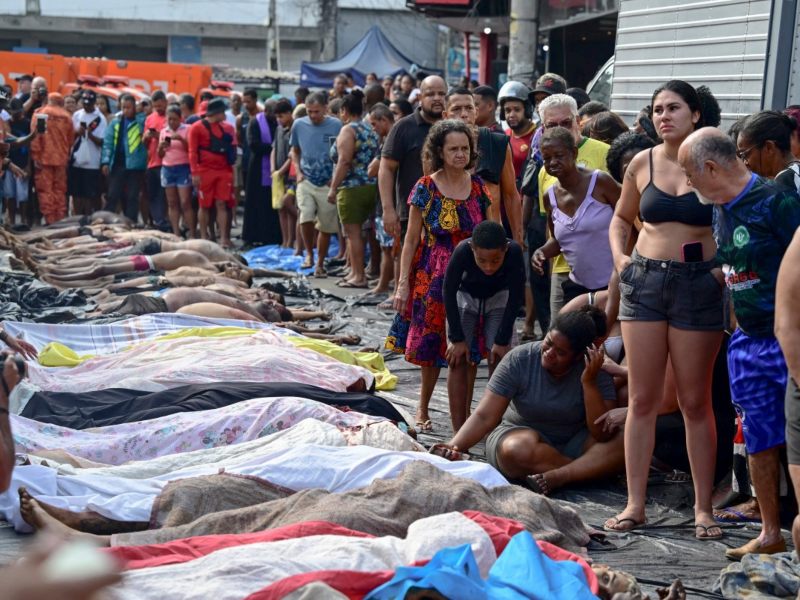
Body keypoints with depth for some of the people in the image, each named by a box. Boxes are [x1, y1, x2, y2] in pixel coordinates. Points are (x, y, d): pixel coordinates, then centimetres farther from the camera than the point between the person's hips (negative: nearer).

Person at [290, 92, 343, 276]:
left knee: (326, 226, 5)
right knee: (305, 217, -20)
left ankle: (320, 264, 21)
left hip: (328, 183, -1)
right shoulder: (299, 125, 1)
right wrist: (298, 171, 1)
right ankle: (309, 253, 4)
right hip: (306, 181, 1)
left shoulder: (336, 126, -7)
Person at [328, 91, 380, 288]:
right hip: (372, 187, 8)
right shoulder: (371, 130, 15)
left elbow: (344, 161, -18)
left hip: (352, 188, -8)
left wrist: (333, 187, -15)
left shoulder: (348, 130, -9)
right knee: (355, 231, 16)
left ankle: (359, 276, -3)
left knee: (353, 232, -3)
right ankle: (355, 272, 18)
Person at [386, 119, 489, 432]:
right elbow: (411, 239, -3)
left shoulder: (477, 186, 4)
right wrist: (402, 282, -7)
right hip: (432, 276, -2)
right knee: (432, 344, 4)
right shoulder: (426, 187, -5)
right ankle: (423, 408, 22)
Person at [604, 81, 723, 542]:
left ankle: (704, 509, 13)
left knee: (696, 402, 4)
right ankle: (636, 504, 12)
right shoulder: (643, 163, 6)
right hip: (645, 280, 3)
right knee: (642, 400, 5)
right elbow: (622, 217, 20)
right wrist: (619, 255, 4)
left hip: (698, 284, -3)